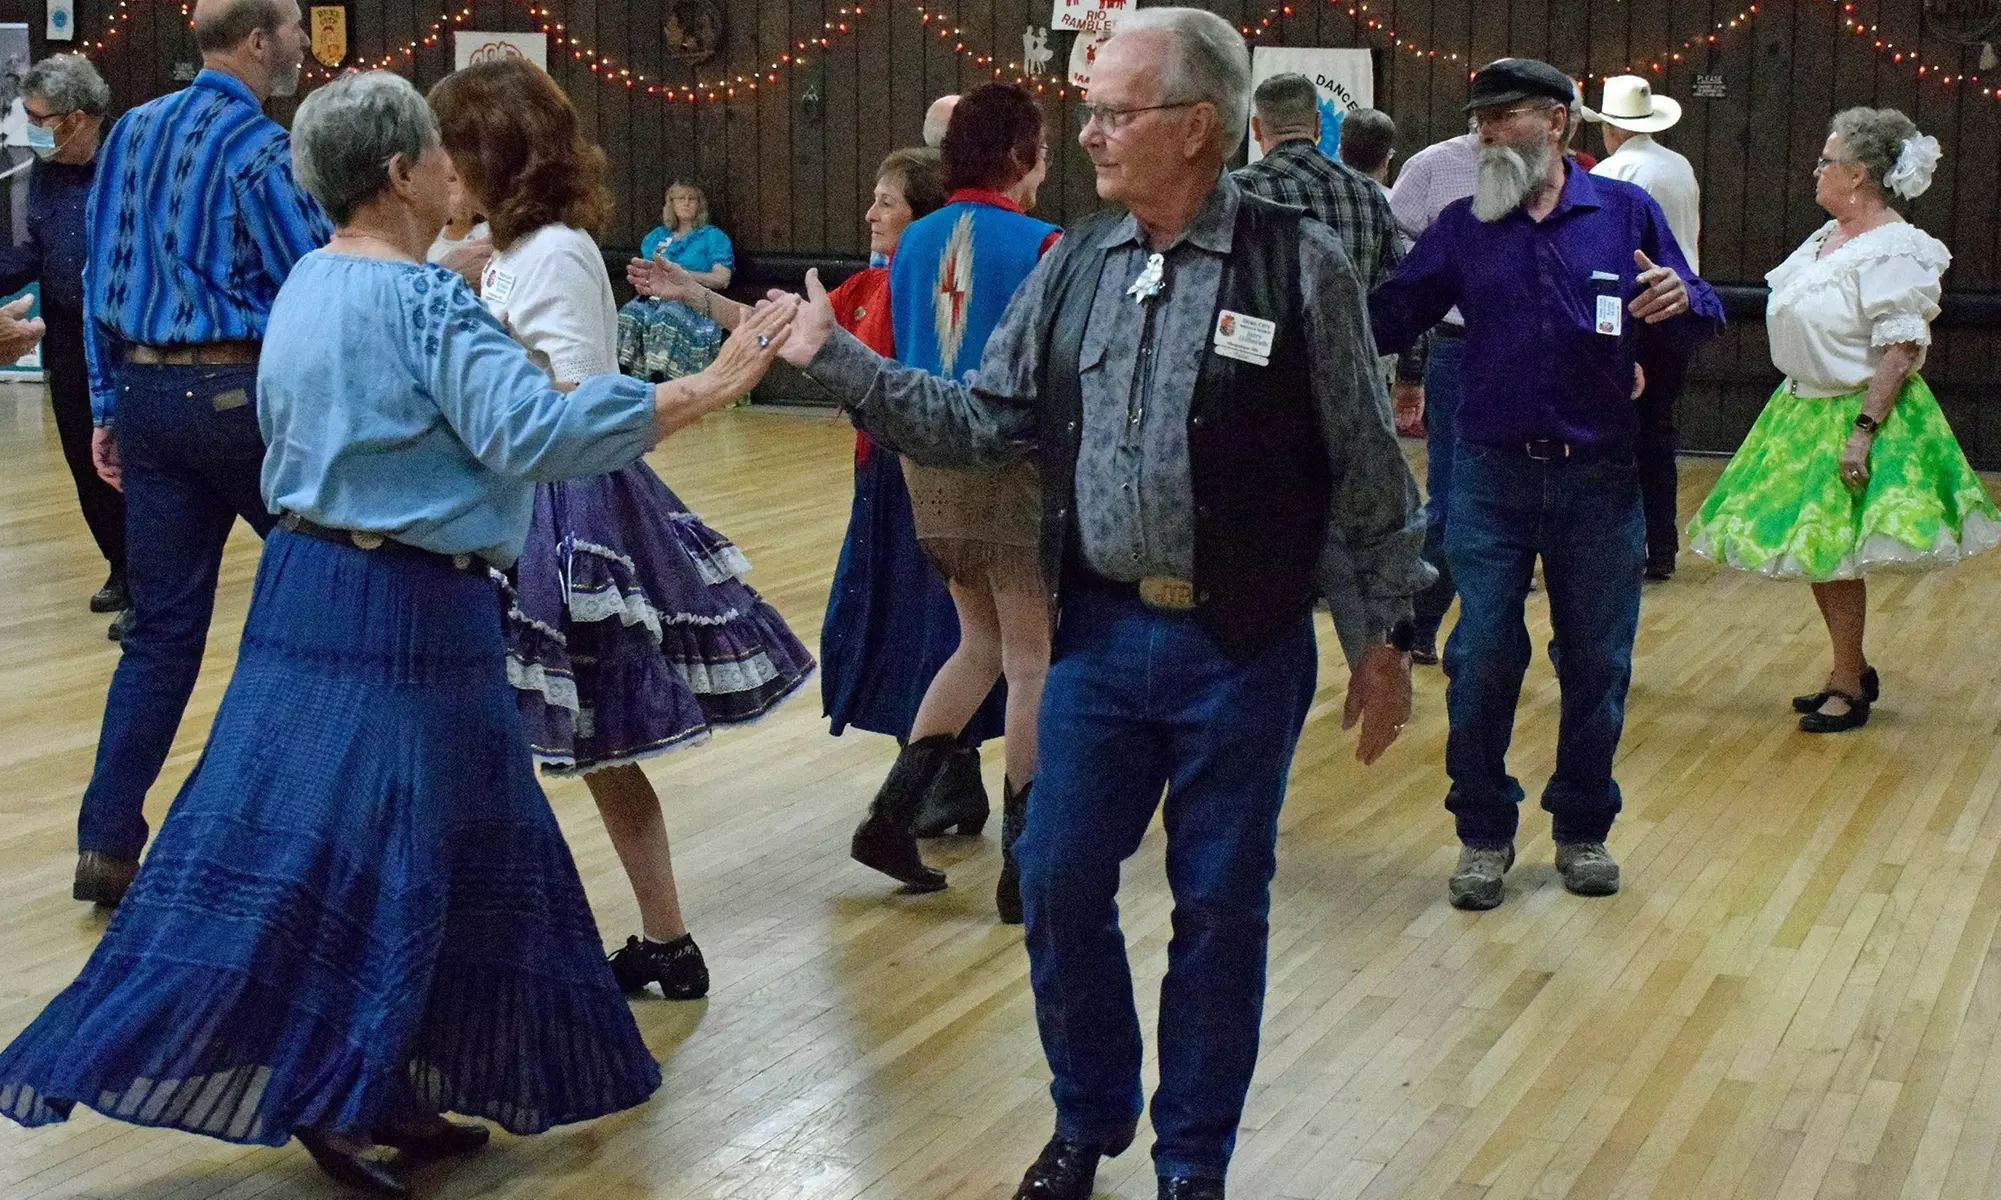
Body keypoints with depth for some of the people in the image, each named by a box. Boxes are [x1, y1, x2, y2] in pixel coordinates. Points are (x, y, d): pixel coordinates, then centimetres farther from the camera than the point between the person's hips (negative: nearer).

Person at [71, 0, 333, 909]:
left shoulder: (132, 132, 11)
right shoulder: (258, 149, -11)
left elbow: (101, 276, 14)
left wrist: (107, 407, 18)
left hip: (147, 392, 7)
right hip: (241, 391, -6)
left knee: (162, 627, 9)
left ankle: (108, 843, 5)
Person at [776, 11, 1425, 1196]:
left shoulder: (1300, 263, -9)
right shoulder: (1074, 265, 5)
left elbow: (1366, 471, -4)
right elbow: (983, 420, 7)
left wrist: (1382, 636, -2)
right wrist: (837, 357, 1)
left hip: (1242, 652, -4)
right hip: (1100, 632, 4)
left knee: (1219, 909, 8)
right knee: (1060, 886, 9)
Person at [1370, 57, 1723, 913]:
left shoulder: (1626, 212, 3)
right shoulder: (1463, 227, 7)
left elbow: (1698, 325, 2)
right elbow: (1389, 319, 5)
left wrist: (1680, 303, -20)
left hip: (1598, 481, 0)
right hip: (1493, 479, 1)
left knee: (1597, 662, 8)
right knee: (1481, 659, -1)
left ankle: (1583, 828, 24)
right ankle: (1483, 834, 13)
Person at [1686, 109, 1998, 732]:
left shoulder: (1894, 250, -18)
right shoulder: (1829, 237, 10)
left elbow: (1901, 352, -23)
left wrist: (1864, 430, -28)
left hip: (1850, 416, -9)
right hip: (1805, 408, 9)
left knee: (1833, 553, -4)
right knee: (1812, 550, 13)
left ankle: (1850, 688, 10)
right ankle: (1852, 671, 28)